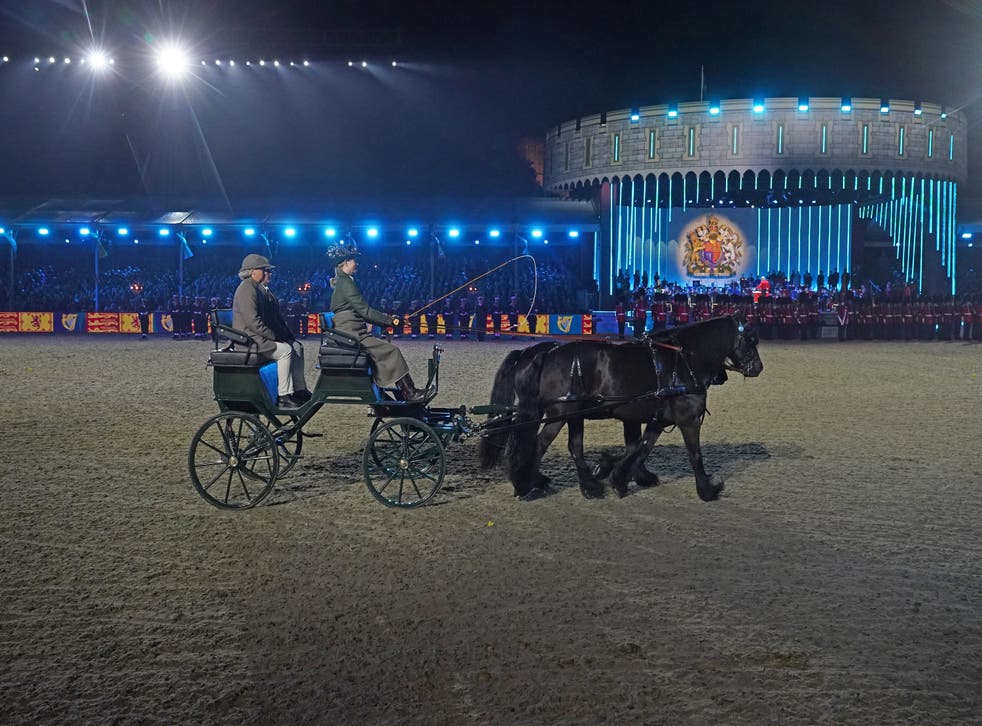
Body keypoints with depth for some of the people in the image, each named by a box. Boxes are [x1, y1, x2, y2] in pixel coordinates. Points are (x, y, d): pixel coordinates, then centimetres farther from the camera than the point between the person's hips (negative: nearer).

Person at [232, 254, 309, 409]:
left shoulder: (263, 289, 18)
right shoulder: (247, 289, -15)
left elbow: (276, 316, 21)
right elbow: (253, 321, -25)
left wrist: (288, 335, 8)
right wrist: (274, 337, -21)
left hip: (262, 336, 11)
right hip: (249, 338, -11)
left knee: (297, 346, 4)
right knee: (285, 350, -25)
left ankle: (299, 390, 5)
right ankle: (284, 397, -24)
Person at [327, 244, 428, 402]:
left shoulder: (340, 282, 19)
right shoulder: (345, 282, -13)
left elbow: (361, 311, 21)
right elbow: (365, 311, -17)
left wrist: (386, 317, 13)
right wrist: (390, 321, -9)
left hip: (353, 333, 10)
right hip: (352, 334, -10)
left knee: (388, 350, 9)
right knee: (391, 351, -12)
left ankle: (404, 395, 4)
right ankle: (409, 393, -9)